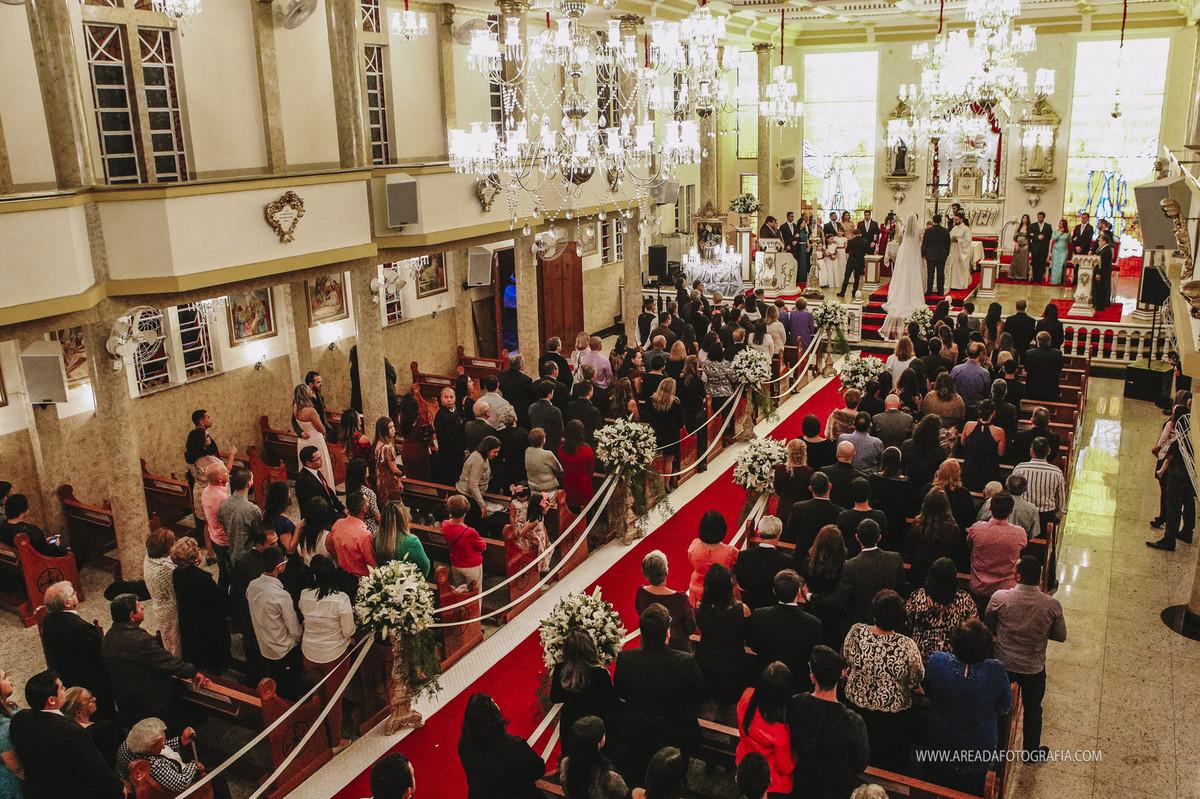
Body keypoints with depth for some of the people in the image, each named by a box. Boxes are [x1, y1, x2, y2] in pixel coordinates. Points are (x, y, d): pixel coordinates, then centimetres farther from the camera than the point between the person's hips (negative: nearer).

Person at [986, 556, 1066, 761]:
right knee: (1033, 709, 24)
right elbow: (1061, 636, -6)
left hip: (1003, 666, 0)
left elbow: (988, 623, -4)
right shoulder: (1052, 605, -21)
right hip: (1034, 669, 0)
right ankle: (1031, 750, 43)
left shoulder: (1000, 598, -23)